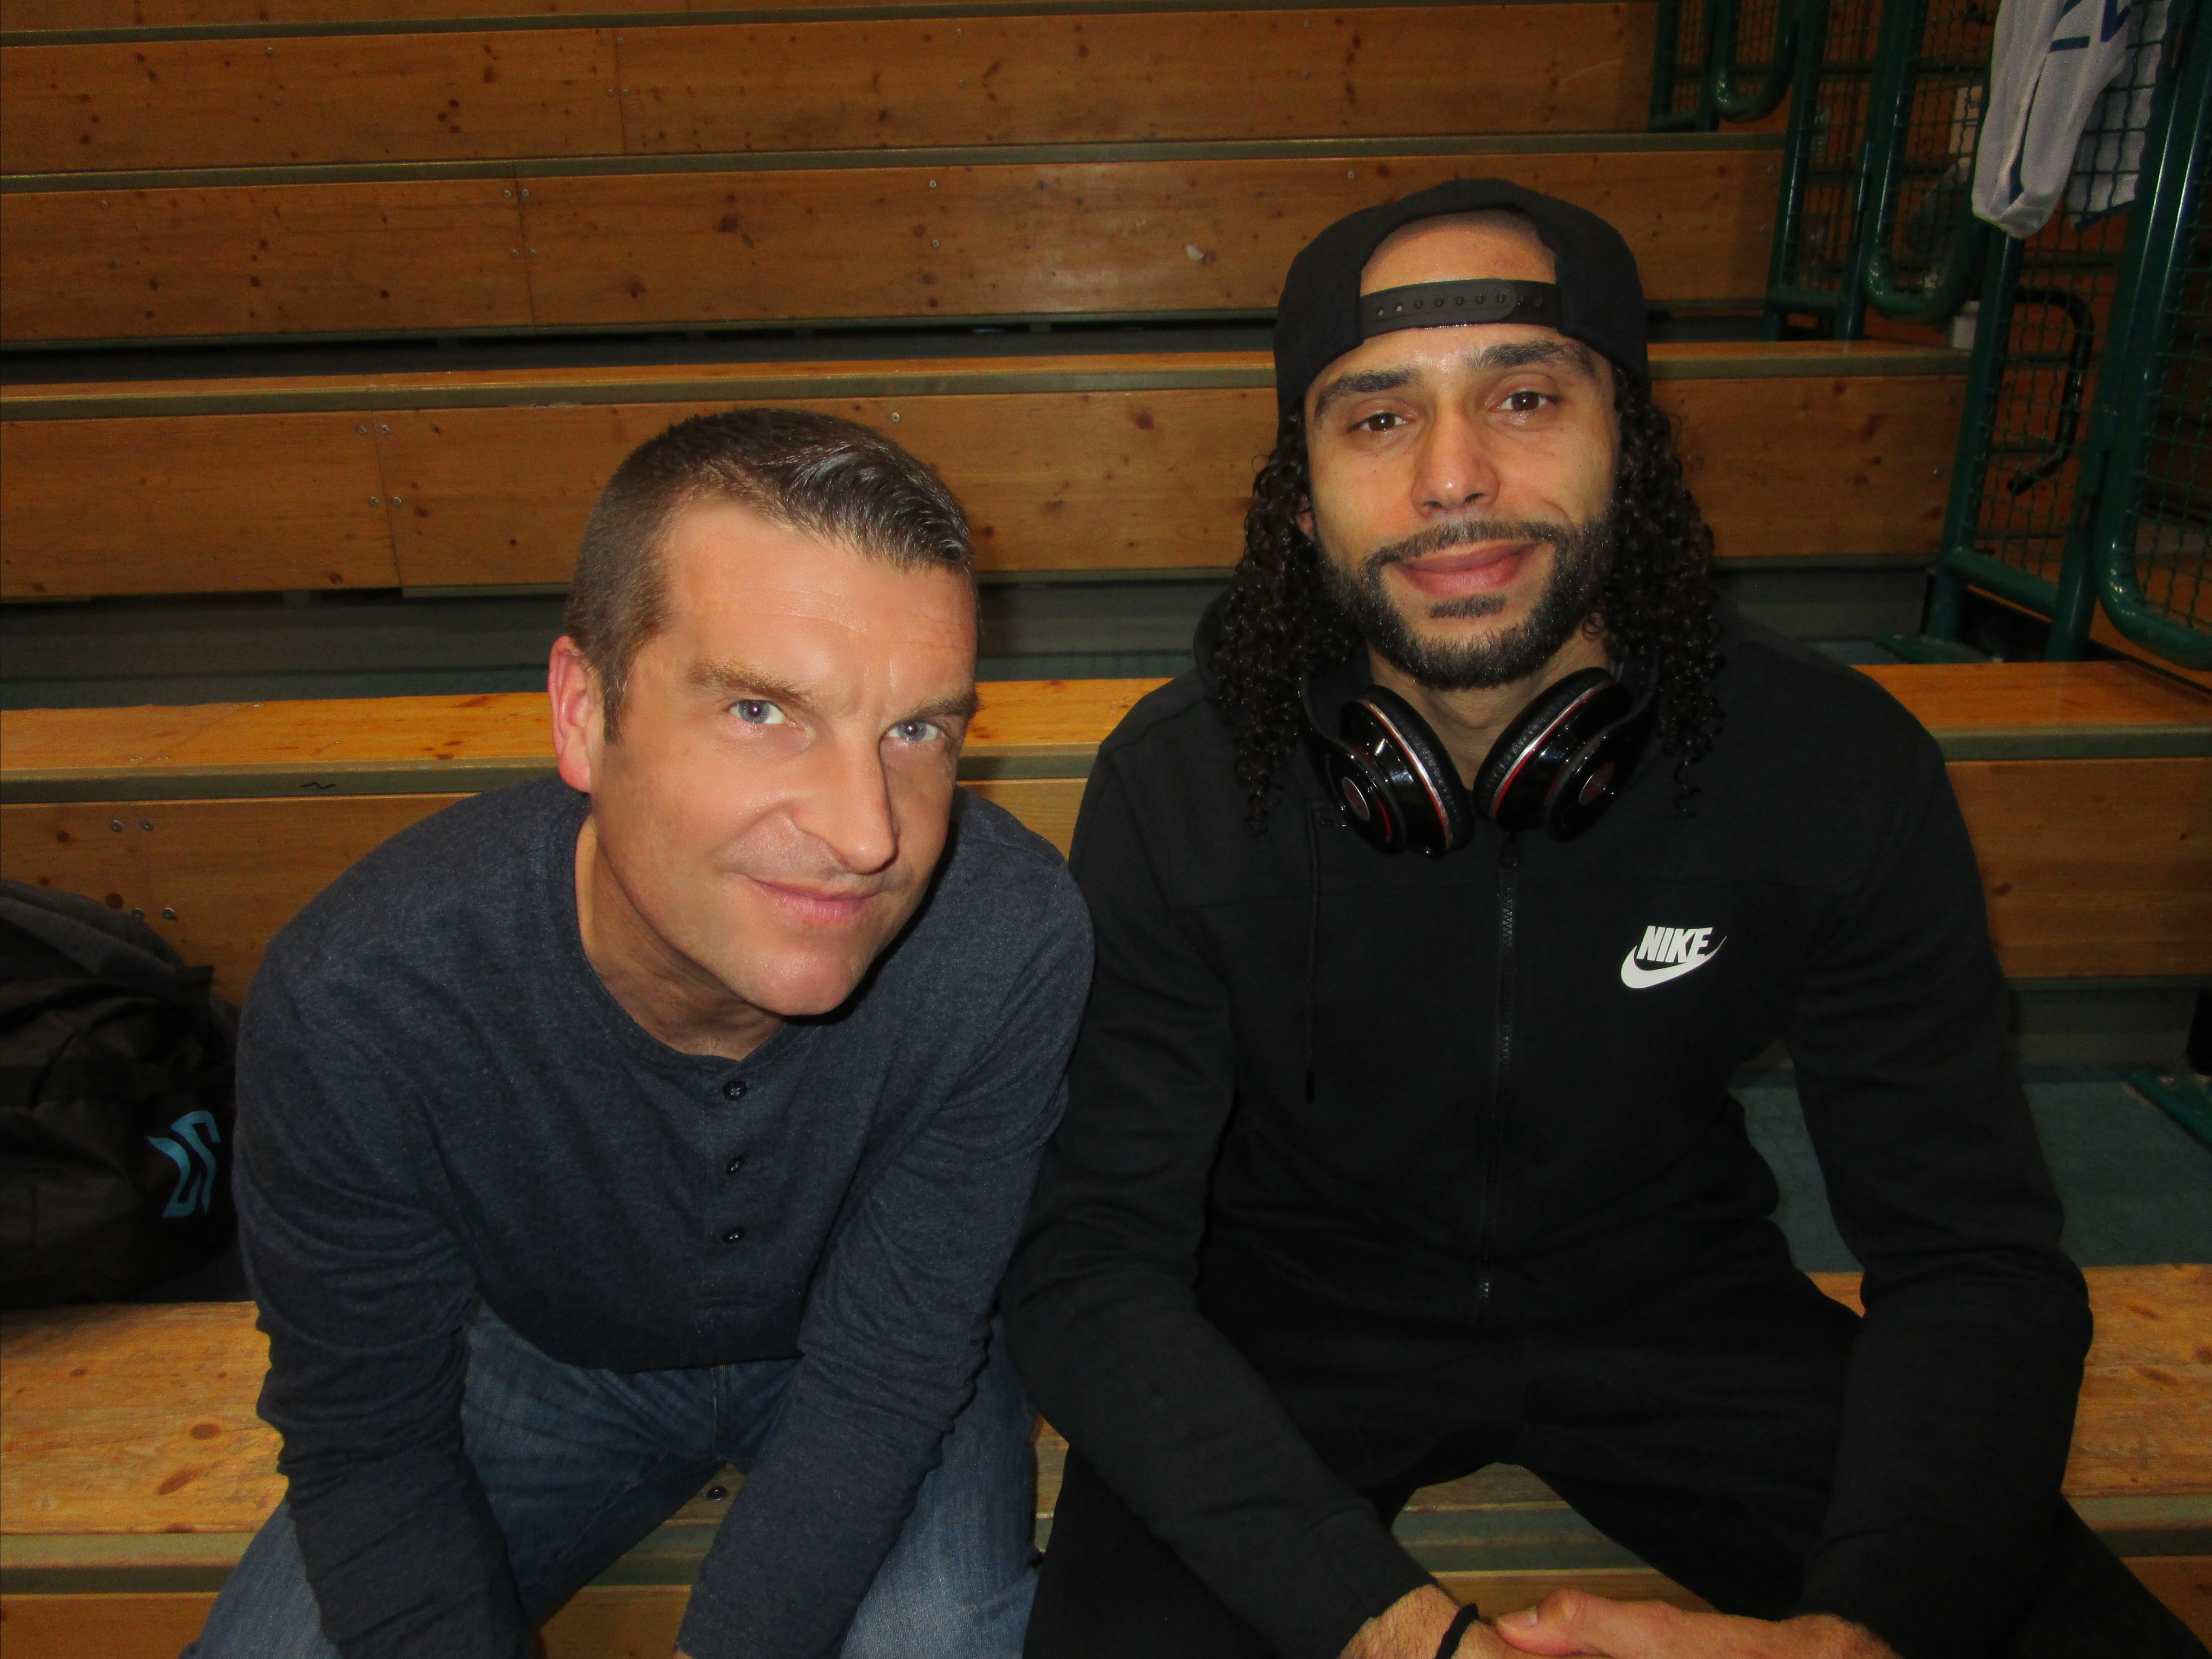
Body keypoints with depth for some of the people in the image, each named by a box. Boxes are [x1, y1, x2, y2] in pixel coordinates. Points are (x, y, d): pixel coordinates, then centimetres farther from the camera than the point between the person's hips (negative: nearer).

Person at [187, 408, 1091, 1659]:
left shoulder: (1014, 946, -34)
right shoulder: (351, 1007, -31)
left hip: (886, 1343, 0)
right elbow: (369, 1442, -14)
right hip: (551, 1355, 1)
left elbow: (887, 1374, -21)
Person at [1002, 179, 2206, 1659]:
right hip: (1294, 1305, -1)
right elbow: (1094, 1265, -20)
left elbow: (1974, 1259, -11)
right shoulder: (1178, 787, -19)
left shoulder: (1839, 769, -15)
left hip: (1670, 1299, 2)